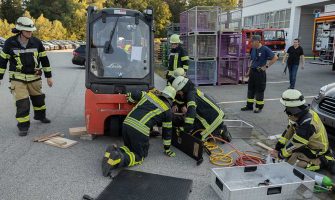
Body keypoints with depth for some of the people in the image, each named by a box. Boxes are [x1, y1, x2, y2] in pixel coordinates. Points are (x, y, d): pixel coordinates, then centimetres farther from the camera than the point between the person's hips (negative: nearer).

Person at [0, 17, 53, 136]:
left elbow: (44, 59, 5)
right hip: (18, 79, -3)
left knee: (39, 98, 17)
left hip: (34, 78, 3)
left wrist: (48, 76, 6)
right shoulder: (10, 43, -7)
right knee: (22, 103, -8)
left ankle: (40, 116, 43)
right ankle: (23, 126, 5)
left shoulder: (36, 42, -2)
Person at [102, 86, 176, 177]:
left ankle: (114, 151, -5)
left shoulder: (149, 95, 20)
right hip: (140, 130, -5)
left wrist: (129, 97, 52)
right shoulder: (167, 111, 11)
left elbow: (134, 95, 26)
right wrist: (167, 149, 30)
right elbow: (167, 131, 18)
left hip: (126, 124, 6)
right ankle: (118, 159, -19)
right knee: (139, 156, 12)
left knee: (130, 148, 28)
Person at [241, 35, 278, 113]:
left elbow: (275, 58, -12)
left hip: (260, 72, -7)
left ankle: (259, 107, 13)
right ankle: (249, 106, 21)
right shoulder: (253, 49, 7)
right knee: (250, 88, 11)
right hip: (252, 71, 7)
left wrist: (266, 66, -14)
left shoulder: (265, 49, -12)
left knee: (260, 90, 2)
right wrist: (249, 71, 15)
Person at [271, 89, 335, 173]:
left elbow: (295, 144, -27)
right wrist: (277, 148, -3)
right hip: (309, 144, 9)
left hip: (317, 150, -9)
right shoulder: (299, 114, -9)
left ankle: (323, 162, -3)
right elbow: (289, 131, -1)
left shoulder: (307, 124, -35)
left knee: (292, 162, -16)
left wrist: (280, 154, -14)